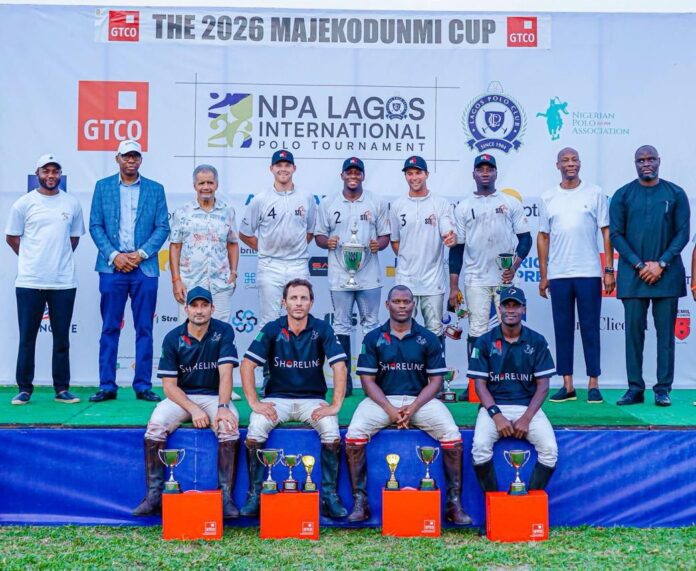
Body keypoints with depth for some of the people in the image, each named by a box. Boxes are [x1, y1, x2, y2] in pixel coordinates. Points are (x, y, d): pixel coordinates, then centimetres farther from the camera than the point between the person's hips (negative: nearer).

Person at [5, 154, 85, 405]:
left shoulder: (72, 203, 6)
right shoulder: (24, 203, 1)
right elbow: (12, 237, 7)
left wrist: (60, 258, 10)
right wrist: (32, 259, 8)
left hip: (64, 282, 2)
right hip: (29, 282, -1)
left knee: (62, 338, 5)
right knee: (27, 337, 3)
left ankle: (62, 389, 12)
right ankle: (24, 389, 11)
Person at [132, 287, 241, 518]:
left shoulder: (223, 331, -4)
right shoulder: (173, 338, -2)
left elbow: (225, 373, -13)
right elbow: (169, 384, -4)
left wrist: (223, 408, -27)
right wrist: (193, 409, -18)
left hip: (214, 396, -1)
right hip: (181, 397, 1)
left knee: (229, 427, -31)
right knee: (156, 425, -27)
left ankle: (226, 496, -25)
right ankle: (154, 495, -19)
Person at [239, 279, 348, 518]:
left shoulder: (322, 329, -2)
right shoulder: (272, 329, -1)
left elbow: (339, 367, -9)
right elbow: (247, 364, -5)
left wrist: (335, 405, -18)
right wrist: (254, 402, -14)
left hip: (313, 399, 0)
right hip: (278, 398, 0)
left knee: (331, 429, -29)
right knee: (256, 427, -28)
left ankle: (330, 495, -15)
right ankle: (255, 494, -15)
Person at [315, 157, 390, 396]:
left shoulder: (377, 203, 5)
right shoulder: (327, 204, 7)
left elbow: (385, 235, 7)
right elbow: (318, 235, 9)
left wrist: (379, 244, -15)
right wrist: (327, 242, -13)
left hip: (369, 276, 0)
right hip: (340, 276, 1)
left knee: (371, 325, 4)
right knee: (341, 325, 5)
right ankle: (344, 380, 11)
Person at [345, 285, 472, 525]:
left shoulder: (428, 339, 7)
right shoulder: (373, 338, 6)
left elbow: (436, 380, 4)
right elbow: (368, 380, 2)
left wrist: (413, 408, -12)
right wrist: (389, 410, -13)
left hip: (420, 399, 0)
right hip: (382, 399, 0)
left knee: (452, 435, -25)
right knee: (354, 434, -27)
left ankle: (454, 502, -14)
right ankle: (360, 501, -16)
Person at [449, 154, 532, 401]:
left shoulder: (511, 202, 8)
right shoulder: (463, 207, 8)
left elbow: (525, 238, 7)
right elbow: (457, 247, 7)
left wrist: (515, 265, -10)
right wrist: (453, 286, 2)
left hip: (505, 277, 0)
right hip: (475, 280, 0)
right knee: (477, 331, 1)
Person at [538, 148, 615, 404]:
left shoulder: (595, 193, 3)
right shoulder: (548, 198, 9)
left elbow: (607, 232, 2)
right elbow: (543, 237, 11)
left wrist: (609, 270, -4)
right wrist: (543, 276, 7)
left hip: (589, 273, -2)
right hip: (558, 275, 2)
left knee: (590, 328, 2)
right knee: (563, 329, 5)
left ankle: (593, 384, 8)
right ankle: (567, 385, 11)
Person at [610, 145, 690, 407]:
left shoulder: (675, 194, 5)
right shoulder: (622, 195, 5)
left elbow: (683, 233, 2)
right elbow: (616, 234, 2)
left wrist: (661, 264, -9)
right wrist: (639, 265, -8)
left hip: (667, 274, 0)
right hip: (632, 275, 0)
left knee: (665, 332, 1)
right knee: (634, 331, 2)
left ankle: (663, 389, 6)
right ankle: (635, 388, 8)